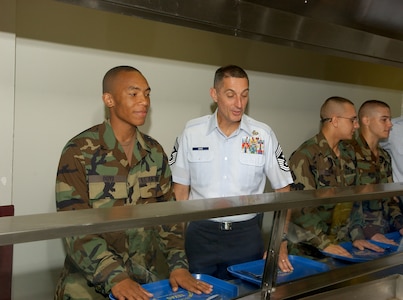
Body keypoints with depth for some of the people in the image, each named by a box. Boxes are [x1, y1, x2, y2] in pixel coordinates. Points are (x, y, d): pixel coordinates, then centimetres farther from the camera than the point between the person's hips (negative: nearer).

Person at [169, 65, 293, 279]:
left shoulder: (263, 135, -4)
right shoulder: (192, 132, -3)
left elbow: (282, 189, 3)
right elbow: (181, 188, 4)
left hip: (246, 235, 0)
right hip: (200, 234, 0)